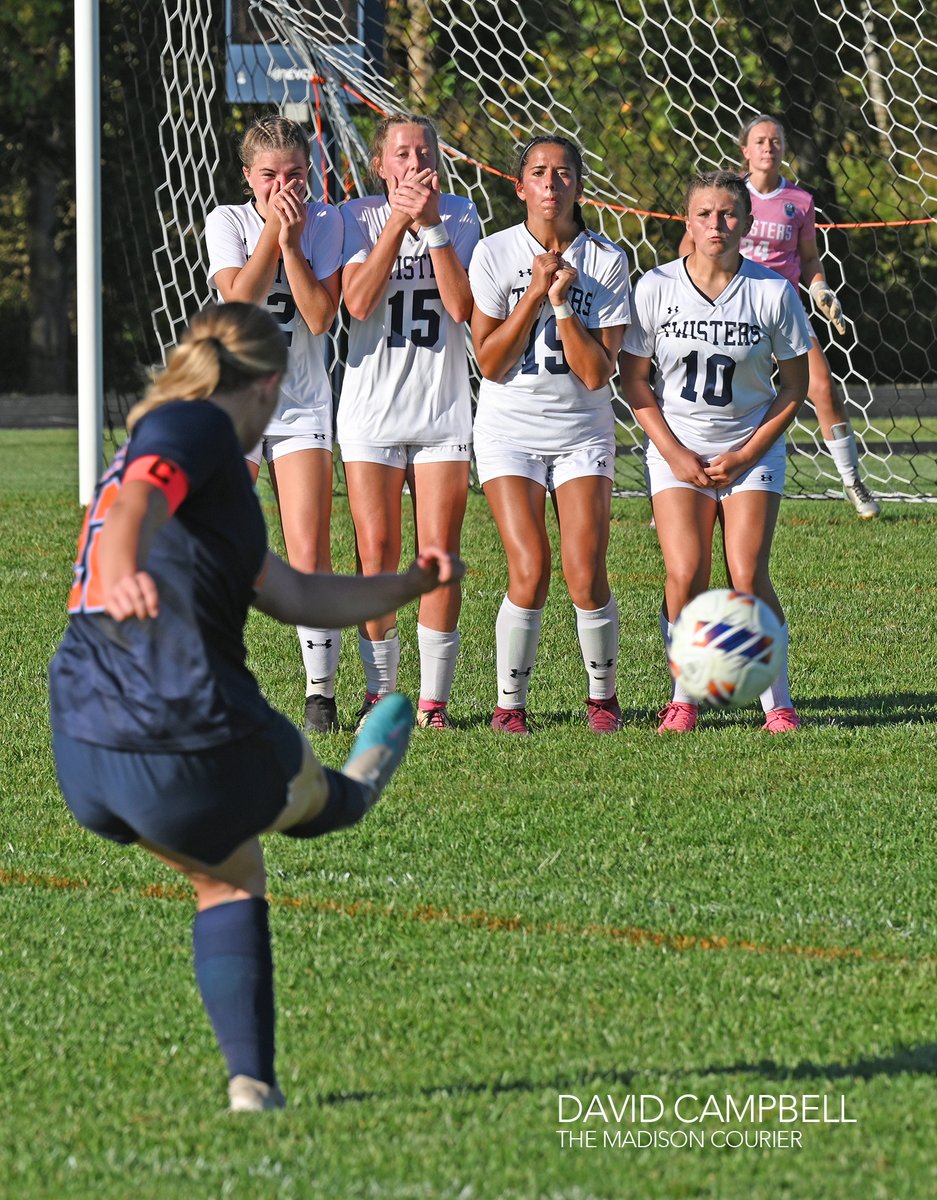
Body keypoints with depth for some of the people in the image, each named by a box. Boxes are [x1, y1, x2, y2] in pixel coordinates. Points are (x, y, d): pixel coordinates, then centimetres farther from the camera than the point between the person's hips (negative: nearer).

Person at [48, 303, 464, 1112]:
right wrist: (121, 574, -48)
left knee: (230, 877, 30)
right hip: (190, 754, -9)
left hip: (83, 761, 9)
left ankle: (252, 1082, 24)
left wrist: (409, 585, 36)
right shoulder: (194, 426, -4)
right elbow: (136, 502, -29)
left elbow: (295, 596, 33)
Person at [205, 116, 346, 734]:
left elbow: (320, 316, -11)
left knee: (310, 557, -7)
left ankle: (321, 693, 1)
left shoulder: (326, 223, 0)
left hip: (302, 403, 0)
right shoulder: (227, 222, 0)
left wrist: (292, 240, -15)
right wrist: (273, 229, -16)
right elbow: (239, 299, -16)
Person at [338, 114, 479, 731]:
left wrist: (432, 224, -15)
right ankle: (379, 692, 7)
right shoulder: (357, 216, 1)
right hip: (371, 407, 0)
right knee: (377, 555, -4)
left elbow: (462, 306, -10)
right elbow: (358, 302, -13)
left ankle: (435, 698, 3)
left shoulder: (460, 215, 3)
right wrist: (399, 222, -17)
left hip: (444, 409, 1)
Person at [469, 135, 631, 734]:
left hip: (583, 431, 1)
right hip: (510, 430, -1)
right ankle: (510, 702, 2)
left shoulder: (606, 261, -4)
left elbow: (597, 373, -9)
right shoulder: (494, 253, -5)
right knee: (530, 571, -15)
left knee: (585, 572, -11)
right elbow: (491, 363, -8)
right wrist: (535, 294, -15)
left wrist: (563, 302, -18)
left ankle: (603, 696, 10)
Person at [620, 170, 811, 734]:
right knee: (686, 576, -15)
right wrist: (675, 454, -7)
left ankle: (778, 701, -1)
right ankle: (683, 698, 0)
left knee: (748, 578, -13)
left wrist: (745, 456, -8)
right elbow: (634, 378, 2)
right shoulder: (656, 287, -6)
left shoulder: (774, 292, -7)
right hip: (677, 449, 0)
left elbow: (794, 389, 1)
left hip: (752, 449, 0)